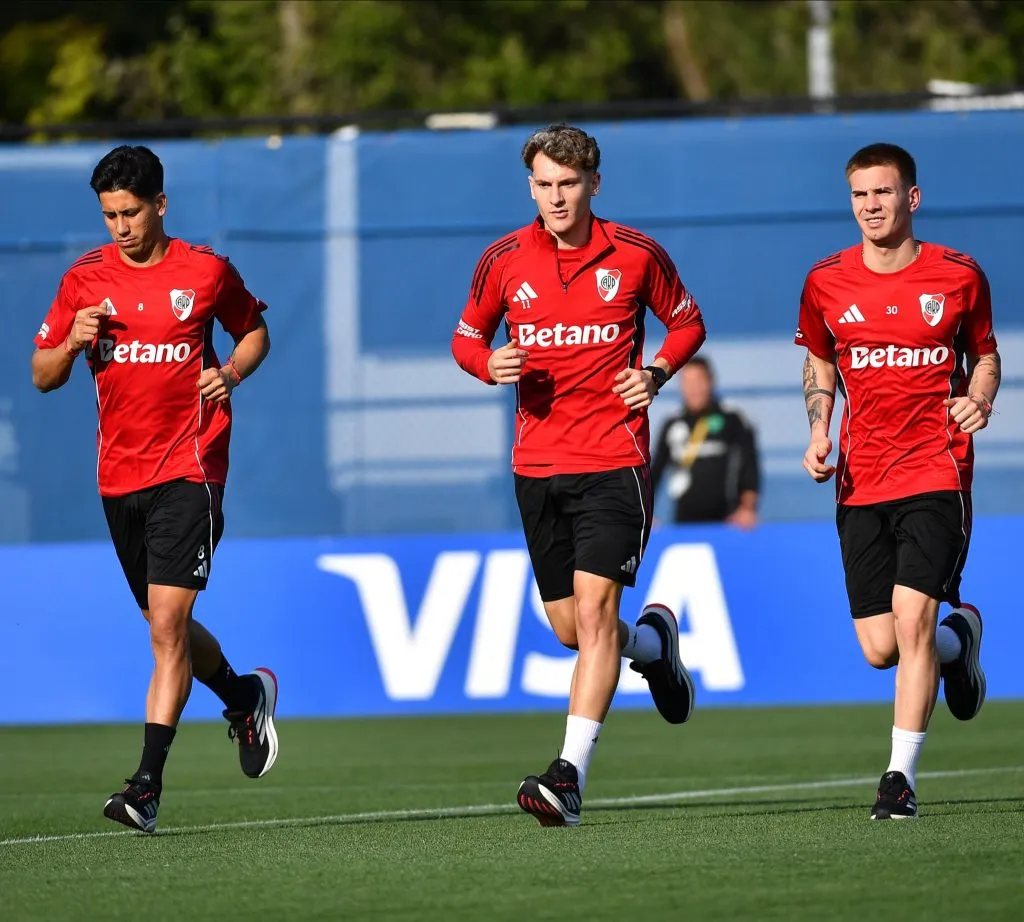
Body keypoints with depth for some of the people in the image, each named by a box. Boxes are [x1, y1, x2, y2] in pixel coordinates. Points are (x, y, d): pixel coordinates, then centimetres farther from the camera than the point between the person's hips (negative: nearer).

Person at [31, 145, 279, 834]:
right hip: (119, 475, 4)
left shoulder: (206, 271, -2)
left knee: (167, 622, -15)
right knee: (165, 626, 14)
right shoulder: (85, 280, 5)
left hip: (189, 470, -4)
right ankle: (243, 697, 43)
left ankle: (148, 782, -17)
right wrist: (72, 343, -12)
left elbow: (255, 331, 15)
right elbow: (43, 376, 9)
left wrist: (231, 373, -6)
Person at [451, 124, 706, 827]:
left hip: (615, 459, -4)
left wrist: (657, 374, -6)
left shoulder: (636, 255, -2)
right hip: (537, 464, 4)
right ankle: (655, 644, 44)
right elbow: (467, 336, 15)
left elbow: (688, 322, 12)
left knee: (594, 609, -17)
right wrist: (490, 364, -8)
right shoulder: (504, 260, 3)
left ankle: (571, 776, -20)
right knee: (570, 628, 9)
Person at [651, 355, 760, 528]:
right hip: (685, 521, 3)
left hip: (723, 521, -3)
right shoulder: (672, 426, 11)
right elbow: (655, 471, 15)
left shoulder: (732, 421, 1)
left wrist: (748, 508, -15)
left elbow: (749, 468, -4)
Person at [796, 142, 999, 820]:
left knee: (912, 619, -17)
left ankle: (901, 778, -9)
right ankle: (958, 640, 35)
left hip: (937, 472, -3)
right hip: (861, 482, 3)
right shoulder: (826, 283, 4)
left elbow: (985, 355, 14)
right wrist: (819, 431, 3)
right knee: (880, 649, 0)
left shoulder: (959, 276, 0)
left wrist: (980, 399, -7)